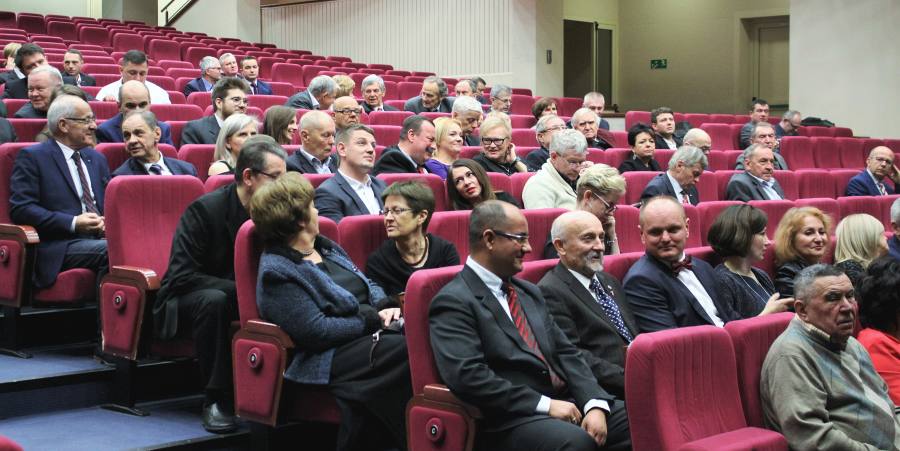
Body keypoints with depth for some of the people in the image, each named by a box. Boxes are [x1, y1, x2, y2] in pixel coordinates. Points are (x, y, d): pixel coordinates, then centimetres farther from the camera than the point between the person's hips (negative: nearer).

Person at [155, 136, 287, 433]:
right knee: (214, 300, -38)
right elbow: (181, 276, -24)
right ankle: (216, 398, -25)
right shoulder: (204, 210, -19)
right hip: (187, 303, -4)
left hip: (251, 301, 4)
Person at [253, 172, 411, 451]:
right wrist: (373, 320, -12)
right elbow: (317, 332, -16)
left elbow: (367, 285, 23)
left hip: (364, 336, 8)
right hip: (328, 359, -8)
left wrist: (384, 307, 1)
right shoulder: (277, 270, -10)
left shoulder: (326, 247, 17)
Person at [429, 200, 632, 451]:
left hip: (566, 403, 7)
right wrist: (546, 404, -16)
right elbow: (468, 376, -17)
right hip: (510, 420, -7)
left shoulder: (530, 293, 20)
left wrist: (595, 404, -4)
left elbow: (565, 353, 14)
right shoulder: (453, 302, -5)